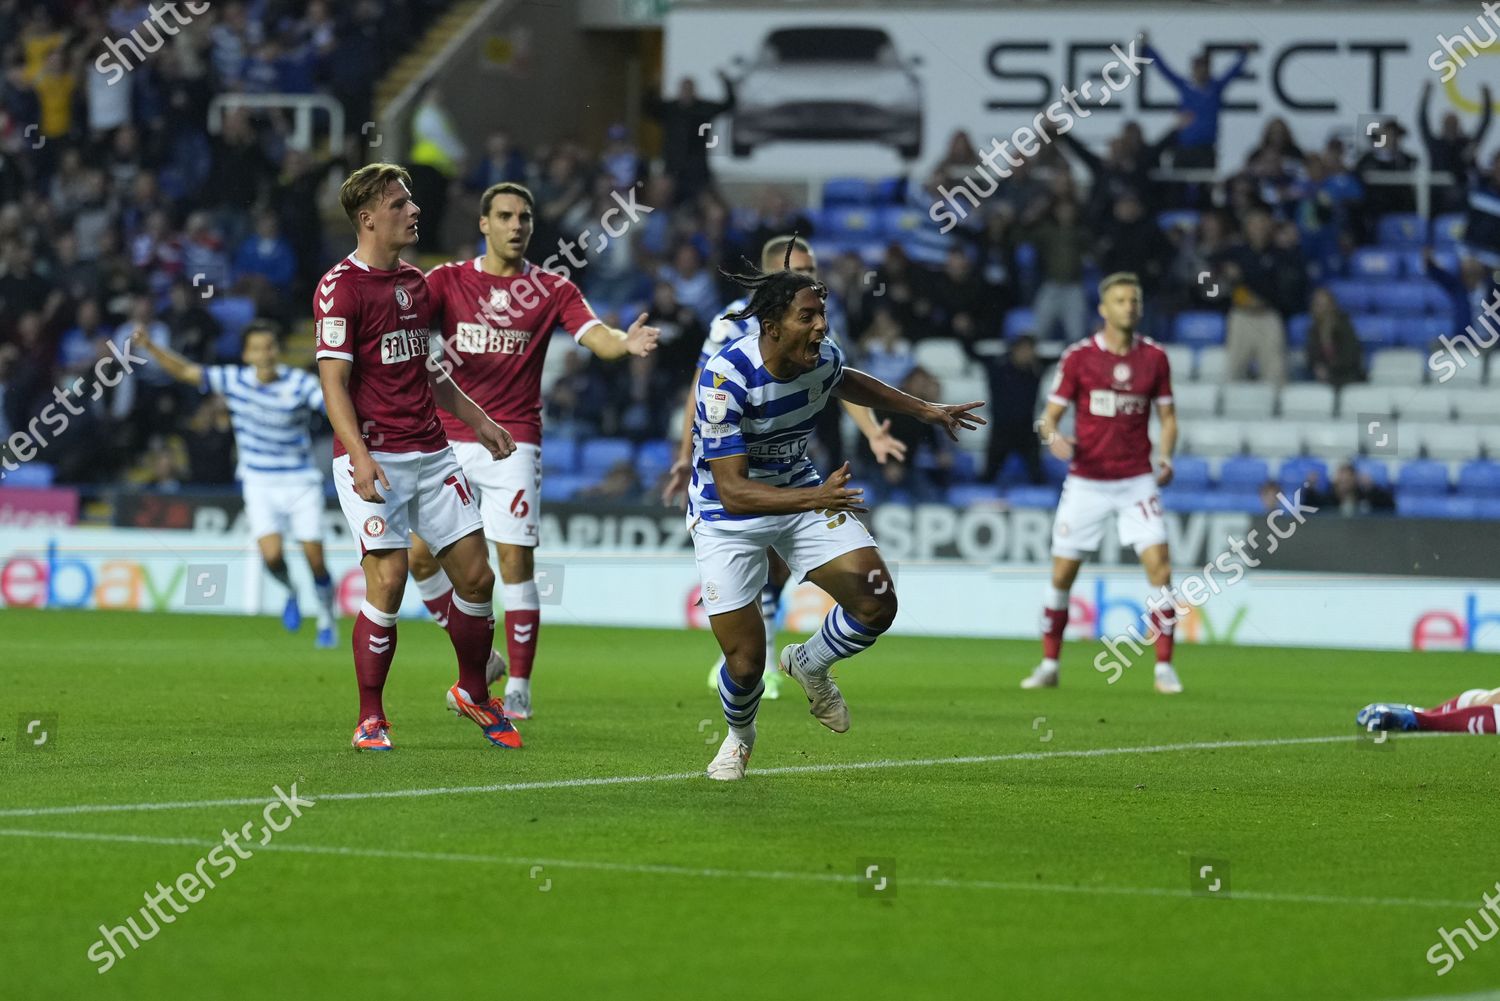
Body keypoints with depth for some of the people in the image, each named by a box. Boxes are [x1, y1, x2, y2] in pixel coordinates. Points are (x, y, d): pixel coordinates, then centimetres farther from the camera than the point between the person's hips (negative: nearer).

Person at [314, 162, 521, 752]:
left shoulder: (416, 283, 15)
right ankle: (370, 720, -1)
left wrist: (477, 419, 25)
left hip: (430, 451, 7)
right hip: (375, 458, -7)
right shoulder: (341, 287, -9)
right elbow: (333, 382, -14)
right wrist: (360, 456, -24)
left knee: (475, 574, 4)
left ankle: (474, 693, 25)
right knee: (388, 581, -13)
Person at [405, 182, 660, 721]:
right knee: (422, 556, -1)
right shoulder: (448, 279, 4)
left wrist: (626, 343, -33)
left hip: (513, 443, -2)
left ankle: (519, 688, 0)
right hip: (448, 439, 2)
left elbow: (597, 337, -9)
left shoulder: (552, 289, 3)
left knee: (515, 560, -8)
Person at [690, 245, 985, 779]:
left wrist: (925, 410, 18)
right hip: (726, 516, -5)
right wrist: (816, 499, -47)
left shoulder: (822, 357, -13)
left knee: (876, 604, -11)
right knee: (745, 664, -6)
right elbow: (733, 491, -35)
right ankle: (739, 735, 31)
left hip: (803, 493, 5)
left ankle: (810, 665, 22)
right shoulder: (725, 376, -32)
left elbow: (846, 381, 17)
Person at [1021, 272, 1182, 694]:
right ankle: (1049, 665, 17)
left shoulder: (1154, 357, 2)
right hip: (1086, 481, -1)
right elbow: (1051, 414, -1)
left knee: (1160, 566, -12)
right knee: (1062, 575, 2)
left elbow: (1167, 416, 10)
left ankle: (1164, 667, -4)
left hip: (1136, 481, 1)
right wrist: (1053, 437, -23)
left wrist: (1165, 458, -7)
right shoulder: (1078, 356, -4)